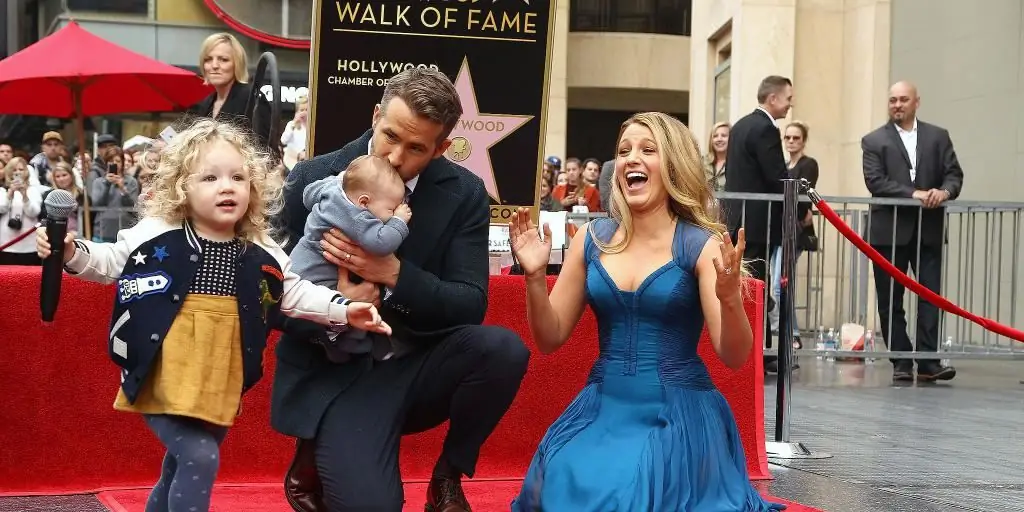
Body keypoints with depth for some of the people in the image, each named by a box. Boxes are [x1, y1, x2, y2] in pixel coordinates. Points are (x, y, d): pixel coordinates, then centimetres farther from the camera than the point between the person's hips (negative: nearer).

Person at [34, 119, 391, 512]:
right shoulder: (156, 236, -8)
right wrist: (72, 253, -15)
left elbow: (296, 294, 12)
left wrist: (344, 310, 1)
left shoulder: (263, 255, 1)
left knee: (179, 470, 20)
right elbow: (108, 263, 3)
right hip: (164, 383, -4)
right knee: (199, 458, -18)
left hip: (218, 387, 5)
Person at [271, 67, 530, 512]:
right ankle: (314, 462, 13)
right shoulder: (313, 180, -8)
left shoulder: (464, 194, -4)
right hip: (338, 373, -2)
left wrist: (392, 272, -27)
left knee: (504, 349, -28)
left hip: (420, 367, 3)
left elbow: (470, 306, -10)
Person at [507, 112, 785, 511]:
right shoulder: (592, 239, 4)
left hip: (678, 413, -3)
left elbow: (734, 357, -12)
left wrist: (730, 298, -32)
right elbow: (550, 339, 8)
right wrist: (535, 277, -9)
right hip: (603, 407, 3)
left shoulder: (701, 244, -7)